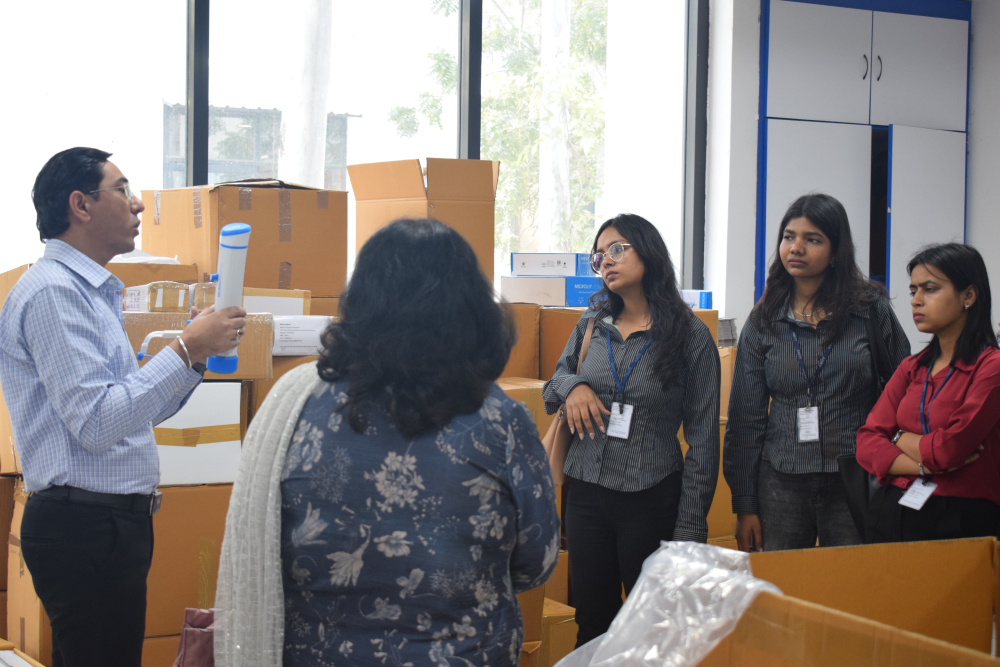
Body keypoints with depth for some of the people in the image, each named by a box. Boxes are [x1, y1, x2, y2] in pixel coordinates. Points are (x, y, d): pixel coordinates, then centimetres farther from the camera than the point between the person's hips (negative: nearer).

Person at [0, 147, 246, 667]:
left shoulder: (92, 292, 19)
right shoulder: (52, 291, -14)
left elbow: (139, 412, 21)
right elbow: (96, 423, -22)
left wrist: (199, 349, 9)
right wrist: (185, 350, -18)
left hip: (113, 521, 10)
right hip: (84, 523, -10)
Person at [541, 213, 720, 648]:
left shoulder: (691, 336, -6)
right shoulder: (591, 325, 7)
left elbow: (703, 439, -5)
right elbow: (554, 383, 20)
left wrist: (690, 529, -8)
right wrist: (572, 386, -6)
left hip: (651, 500, -4)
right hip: (585, 494, 4)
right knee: (592, 624, 10)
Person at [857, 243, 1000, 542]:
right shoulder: (911, 368, 12)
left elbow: (951, 448, -18)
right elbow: (867, 444, 3)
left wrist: (900, 439, 1)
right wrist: (924, 465, -14)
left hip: (963, 522, -6)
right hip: (892, 514, 6)